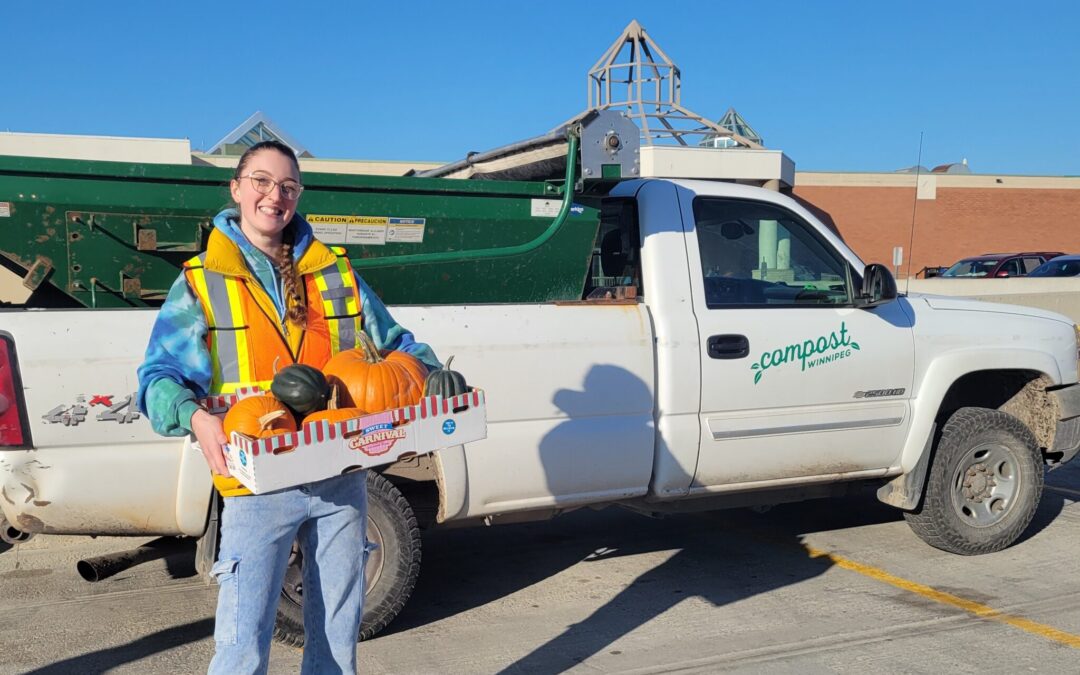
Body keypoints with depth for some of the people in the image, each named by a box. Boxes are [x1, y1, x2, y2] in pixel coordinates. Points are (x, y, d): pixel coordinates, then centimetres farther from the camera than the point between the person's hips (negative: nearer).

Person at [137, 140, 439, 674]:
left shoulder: (335, 271, 11)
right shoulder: (202, 282, 3)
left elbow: (395, 344, 16)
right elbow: (159, 377, -5)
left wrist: (432, 374, -5)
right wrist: (196, 417, -26)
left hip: (342, 479, 4)